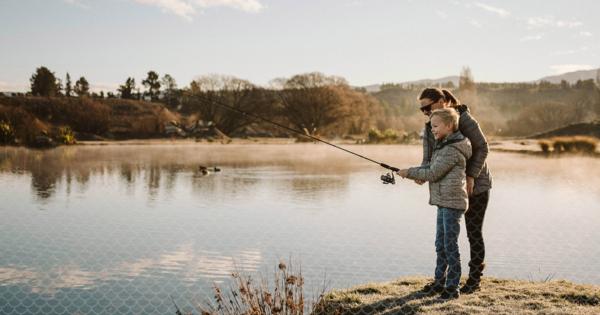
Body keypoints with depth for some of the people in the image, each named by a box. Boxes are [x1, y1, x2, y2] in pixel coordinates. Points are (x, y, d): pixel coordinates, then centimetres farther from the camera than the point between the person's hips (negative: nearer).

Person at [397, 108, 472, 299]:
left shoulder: (452, 150, -17)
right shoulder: (444, 145, 15)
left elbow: (432, 174, -16)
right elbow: (431, 167, 22)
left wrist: (409, 173, -6)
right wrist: (412, 172, 8)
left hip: (452, 202, -10)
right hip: (443, 201, 10)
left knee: (450, 245, -4)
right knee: (440, 243, 15)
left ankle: (453, 287, 3)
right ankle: (439, 282, 25)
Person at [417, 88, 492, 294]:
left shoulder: (465, 120, -17)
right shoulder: (429, 128, 0)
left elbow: (482, 148, -14)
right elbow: (428, 158, -6)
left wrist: (471, 176, -23)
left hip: (475, 185, -6)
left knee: (474, 233, 1)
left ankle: (474, 280, 11)